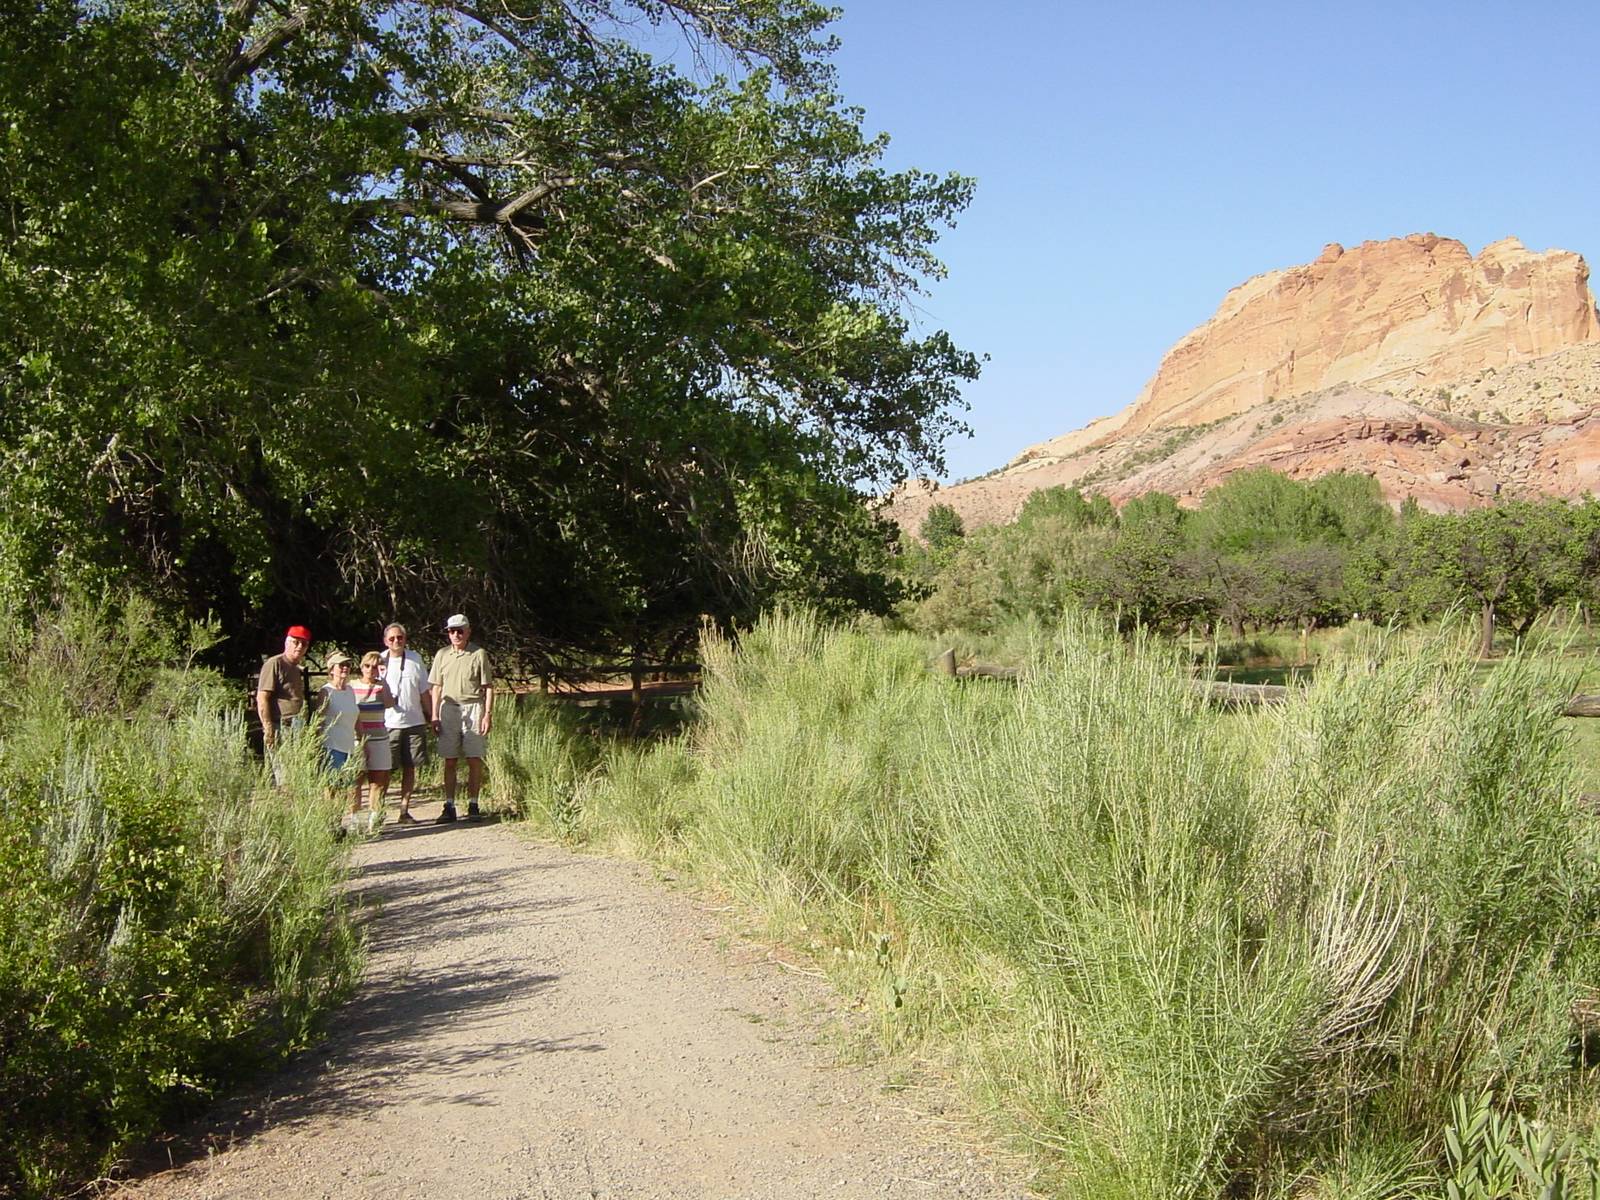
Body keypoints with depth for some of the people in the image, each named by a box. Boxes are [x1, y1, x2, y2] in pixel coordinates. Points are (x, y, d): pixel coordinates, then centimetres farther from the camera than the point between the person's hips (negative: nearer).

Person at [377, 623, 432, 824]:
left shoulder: (415, 659, 7)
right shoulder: (380, 661, 1)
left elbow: (424, 691, 12)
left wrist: (430, 716, 12)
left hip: (414, 722, 2)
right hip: (388, 723, -2)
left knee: (410, 767, 6)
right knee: (385, 769, -4)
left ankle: (405, 810, 14)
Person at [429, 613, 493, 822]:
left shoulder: (479, 654, -1)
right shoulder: (442, 655, 9)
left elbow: (488, 687, 0)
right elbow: (437, 688, 13)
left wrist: (487, 715, -7)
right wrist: (434, 715, 6)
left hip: (473, 708, -3)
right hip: (449, 709, 3)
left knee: (474, 760, -1)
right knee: (449, 761, 3)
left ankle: (473, 805, 7)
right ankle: (449, 806, 8)